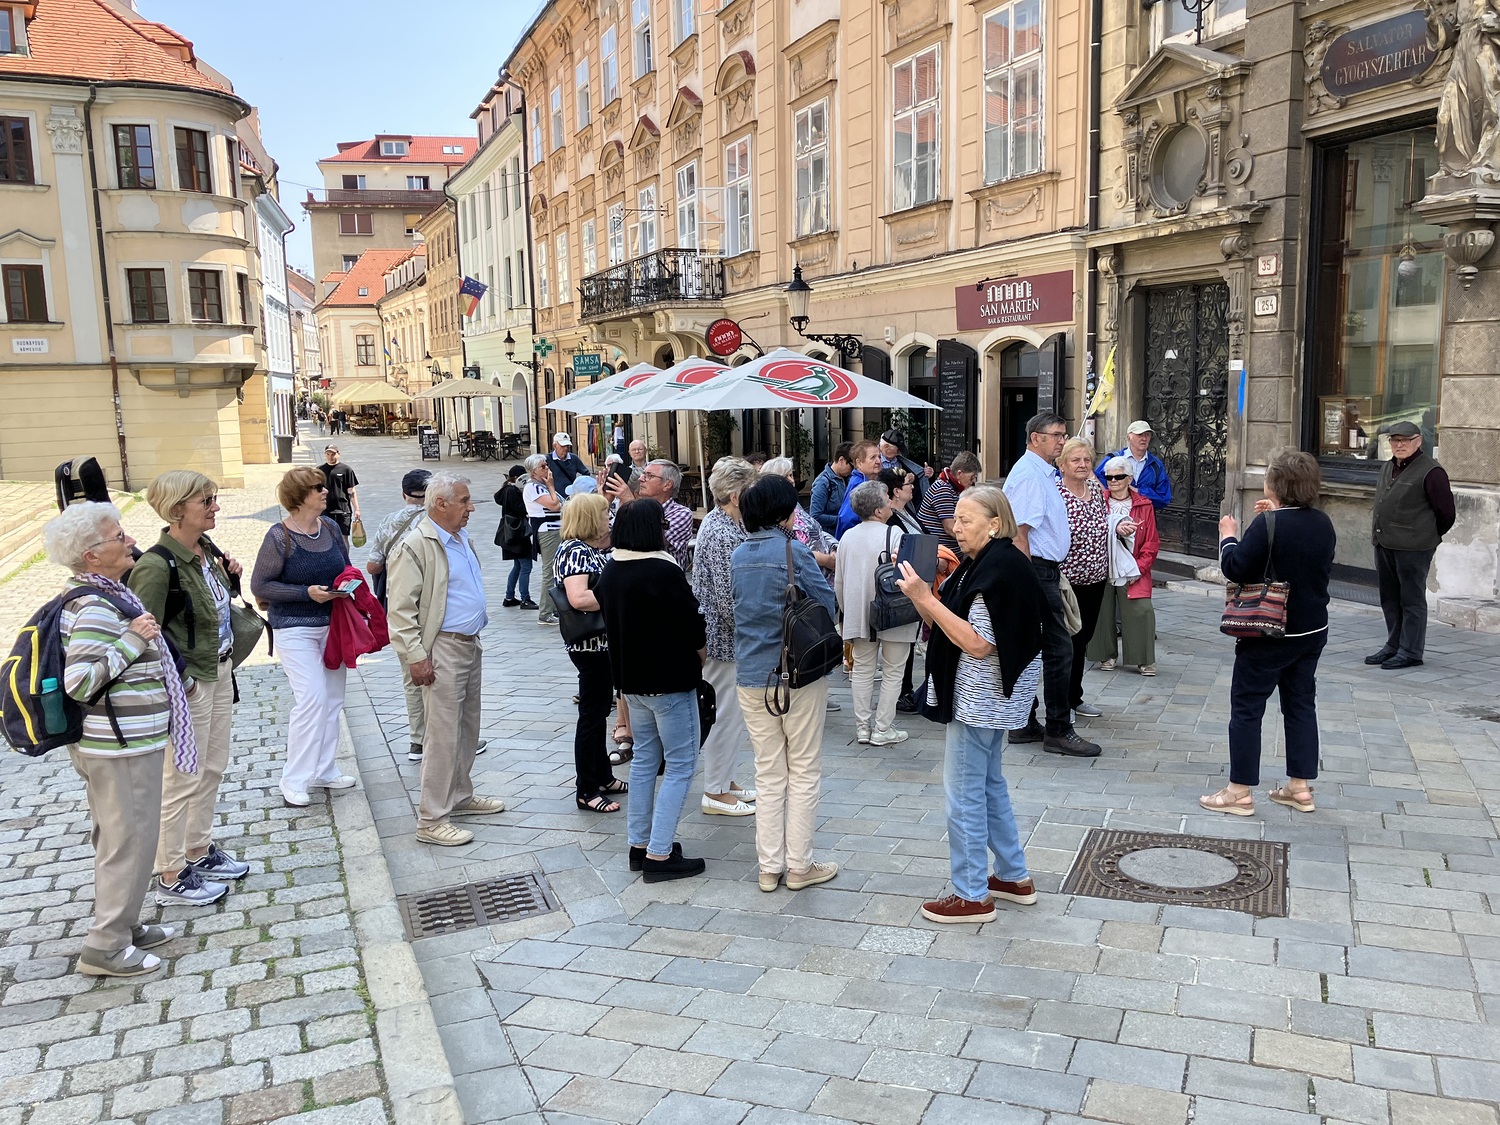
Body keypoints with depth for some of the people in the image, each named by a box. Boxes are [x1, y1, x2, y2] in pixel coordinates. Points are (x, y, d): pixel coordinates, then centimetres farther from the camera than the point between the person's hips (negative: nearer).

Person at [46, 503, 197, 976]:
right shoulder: (94, 609, -23)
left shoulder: (105, 592, 9)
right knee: (131, 840, -1)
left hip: (120, 742, 11)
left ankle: (123, 926, 33)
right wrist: (132, 640, -28)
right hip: (121, 746, -11)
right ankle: (106, 947, 10)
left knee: (119, 838, 20)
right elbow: (79, 682, -28)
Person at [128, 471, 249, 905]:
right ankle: (171, 877, 19)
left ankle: (200, 852, 37)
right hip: (187, 684, -9)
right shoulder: (158, 565, -23)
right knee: (183, 780, 3)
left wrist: (229, 576, 0)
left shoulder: (206, 548, 3)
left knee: (213, 768, 20)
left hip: (219, 672, 9)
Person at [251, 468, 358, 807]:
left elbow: (347, 567, 17)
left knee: (333, 700, 10)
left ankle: (325, 770, 24)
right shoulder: (279, 537, -13)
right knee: (312, 698, -13)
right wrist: (307, 592, -19)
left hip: (333, 624, 6)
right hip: (295, 629, -6)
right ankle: (293, 781, -1)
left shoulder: (330, 527, 3)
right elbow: (259, 585, -10)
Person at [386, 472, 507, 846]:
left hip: (471, 646, 9)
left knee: (468, 729, 18)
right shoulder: (414, 546, -16)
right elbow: (400, 609, -18)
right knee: (443, 735, -5)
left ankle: (460, 796, 33)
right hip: (442, 650, -9)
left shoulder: (462, 537, 11)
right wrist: (416, 657, -21)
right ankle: (431, 820, 4)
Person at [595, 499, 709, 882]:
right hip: (670, 680, -8)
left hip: (631, 678, 8)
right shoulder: (664, 572, -21)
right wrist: (699, 657, 2)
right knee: (680, 765, 0)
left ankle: (639, 844, 24)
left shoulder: (609, 572, 4)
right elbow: (692, 625, -17)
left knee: (644, 759, 19)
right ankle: (659, 855, 0)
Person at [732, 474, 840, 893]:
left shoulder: (738, 555, 5)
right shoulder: (794, 552, -15)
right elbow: (829, 606, -11)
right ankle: (798, 865, 15)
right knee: (804, 771, 9)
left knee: (768, 773, 14)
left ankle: (769, 866, 19)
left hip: (751, 675, 5)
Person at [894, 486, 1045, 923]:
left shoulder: (1001, 570, -20)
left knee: (963, 791, -1)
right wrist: (921, 594, -6)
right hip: (985, 695, 11)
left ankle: (971, 895, 10)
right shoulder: (981, 564, 10)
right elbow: (946, 625, 10)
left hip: (981, 698, -11)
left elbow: (978, 643, -25)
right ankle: (1014, 877, 33)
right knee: (988, 782, 20)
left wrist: (926, 599, -25)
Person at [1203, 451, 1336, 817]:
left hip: (1269, 635, -7)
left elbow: (1235, 568, -19)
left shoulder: (1268, 524, -19)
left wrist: (1228, 537, -2)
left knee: (1247, 707, 1)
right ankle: (1301, 786, 22)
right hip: (1312, 631, 7)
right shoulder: (1323, 524, 3)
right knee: (1301, 704, 16)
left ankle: (1239, 792, 4)